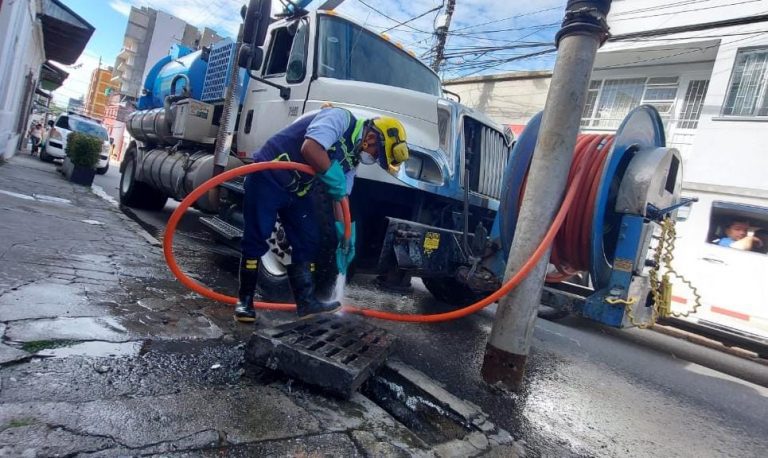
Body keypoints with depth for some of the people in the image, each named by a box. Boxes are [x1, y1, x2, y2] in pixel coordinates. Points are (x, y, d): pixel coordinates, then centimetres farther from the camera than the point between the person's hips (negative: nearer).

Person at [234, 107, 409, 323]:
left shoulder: (352, 157, 8)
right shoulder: (341, 118, -17)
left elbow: (340, 198, 12)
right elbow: (310, 148, -33)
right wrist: (334, 178, -20)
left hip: (297, 190, 9)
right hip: (268, 177, -9)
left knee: (307, 242, 6)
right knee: (256, 239, -5)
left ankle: (306, 300, 13)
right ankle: (245, 299, 8)